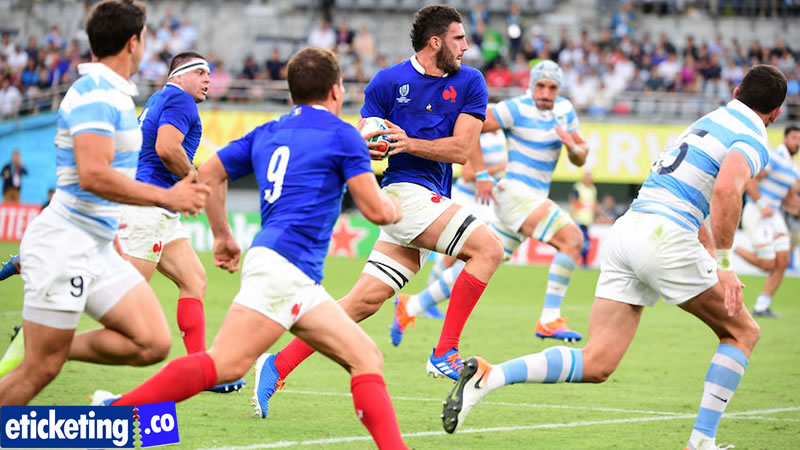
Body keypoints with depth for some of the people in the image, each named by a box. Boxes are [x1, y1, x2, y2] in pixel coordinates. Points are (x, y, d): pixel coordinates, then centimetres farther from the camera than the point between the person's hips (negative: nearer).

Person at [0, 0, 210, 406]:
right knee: (40, 370, -6)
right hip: (63, 247, -9)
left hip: (97, 250, 9)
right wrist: (168, 198, -22)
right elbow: (93, 176, -27)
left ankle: (49, 344, 9)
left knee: (153, 343, -3)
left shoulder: (112, 93, 15)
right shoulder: (96, 94, -16)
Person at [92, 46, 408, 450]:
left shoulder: (267, 133, 21)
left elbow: (209, 174, 21)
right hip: (286, 267, -9)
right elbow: (375, 210, -2)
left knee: (366, 358, 8)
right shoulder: (342, 135, 1)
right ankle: (115, 412, -26)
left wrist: (223, 235, 30)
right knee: (224, 364, -19)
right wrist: (392, 207, 20)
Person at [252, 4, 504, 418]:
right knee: (488, 249, -20)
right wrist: (370, 146, -20)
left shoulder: (469, 83, 7)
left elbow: (461, 149, -2)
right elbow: (363, 144, 5)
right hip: (405, 189, -5)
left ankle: (279, 365, 5)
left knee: (364, 300, 1)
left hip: (432, 201, 5)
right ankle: (444, 353, -15)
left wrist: (409, 143, -16)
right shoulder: (388, 82, 0)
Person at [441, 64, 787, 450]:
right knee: (742, 331, 12)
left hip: (626, 230, 8)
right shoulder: (753, 139, -1)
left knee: (595, 365, 0)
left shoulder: (707, 122, 28)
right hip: (664, 236, -8)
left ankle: (487, 376, -17)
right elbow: (726, 189, -22)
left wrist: (712, 256, 36)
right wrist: (723, 265, -18)